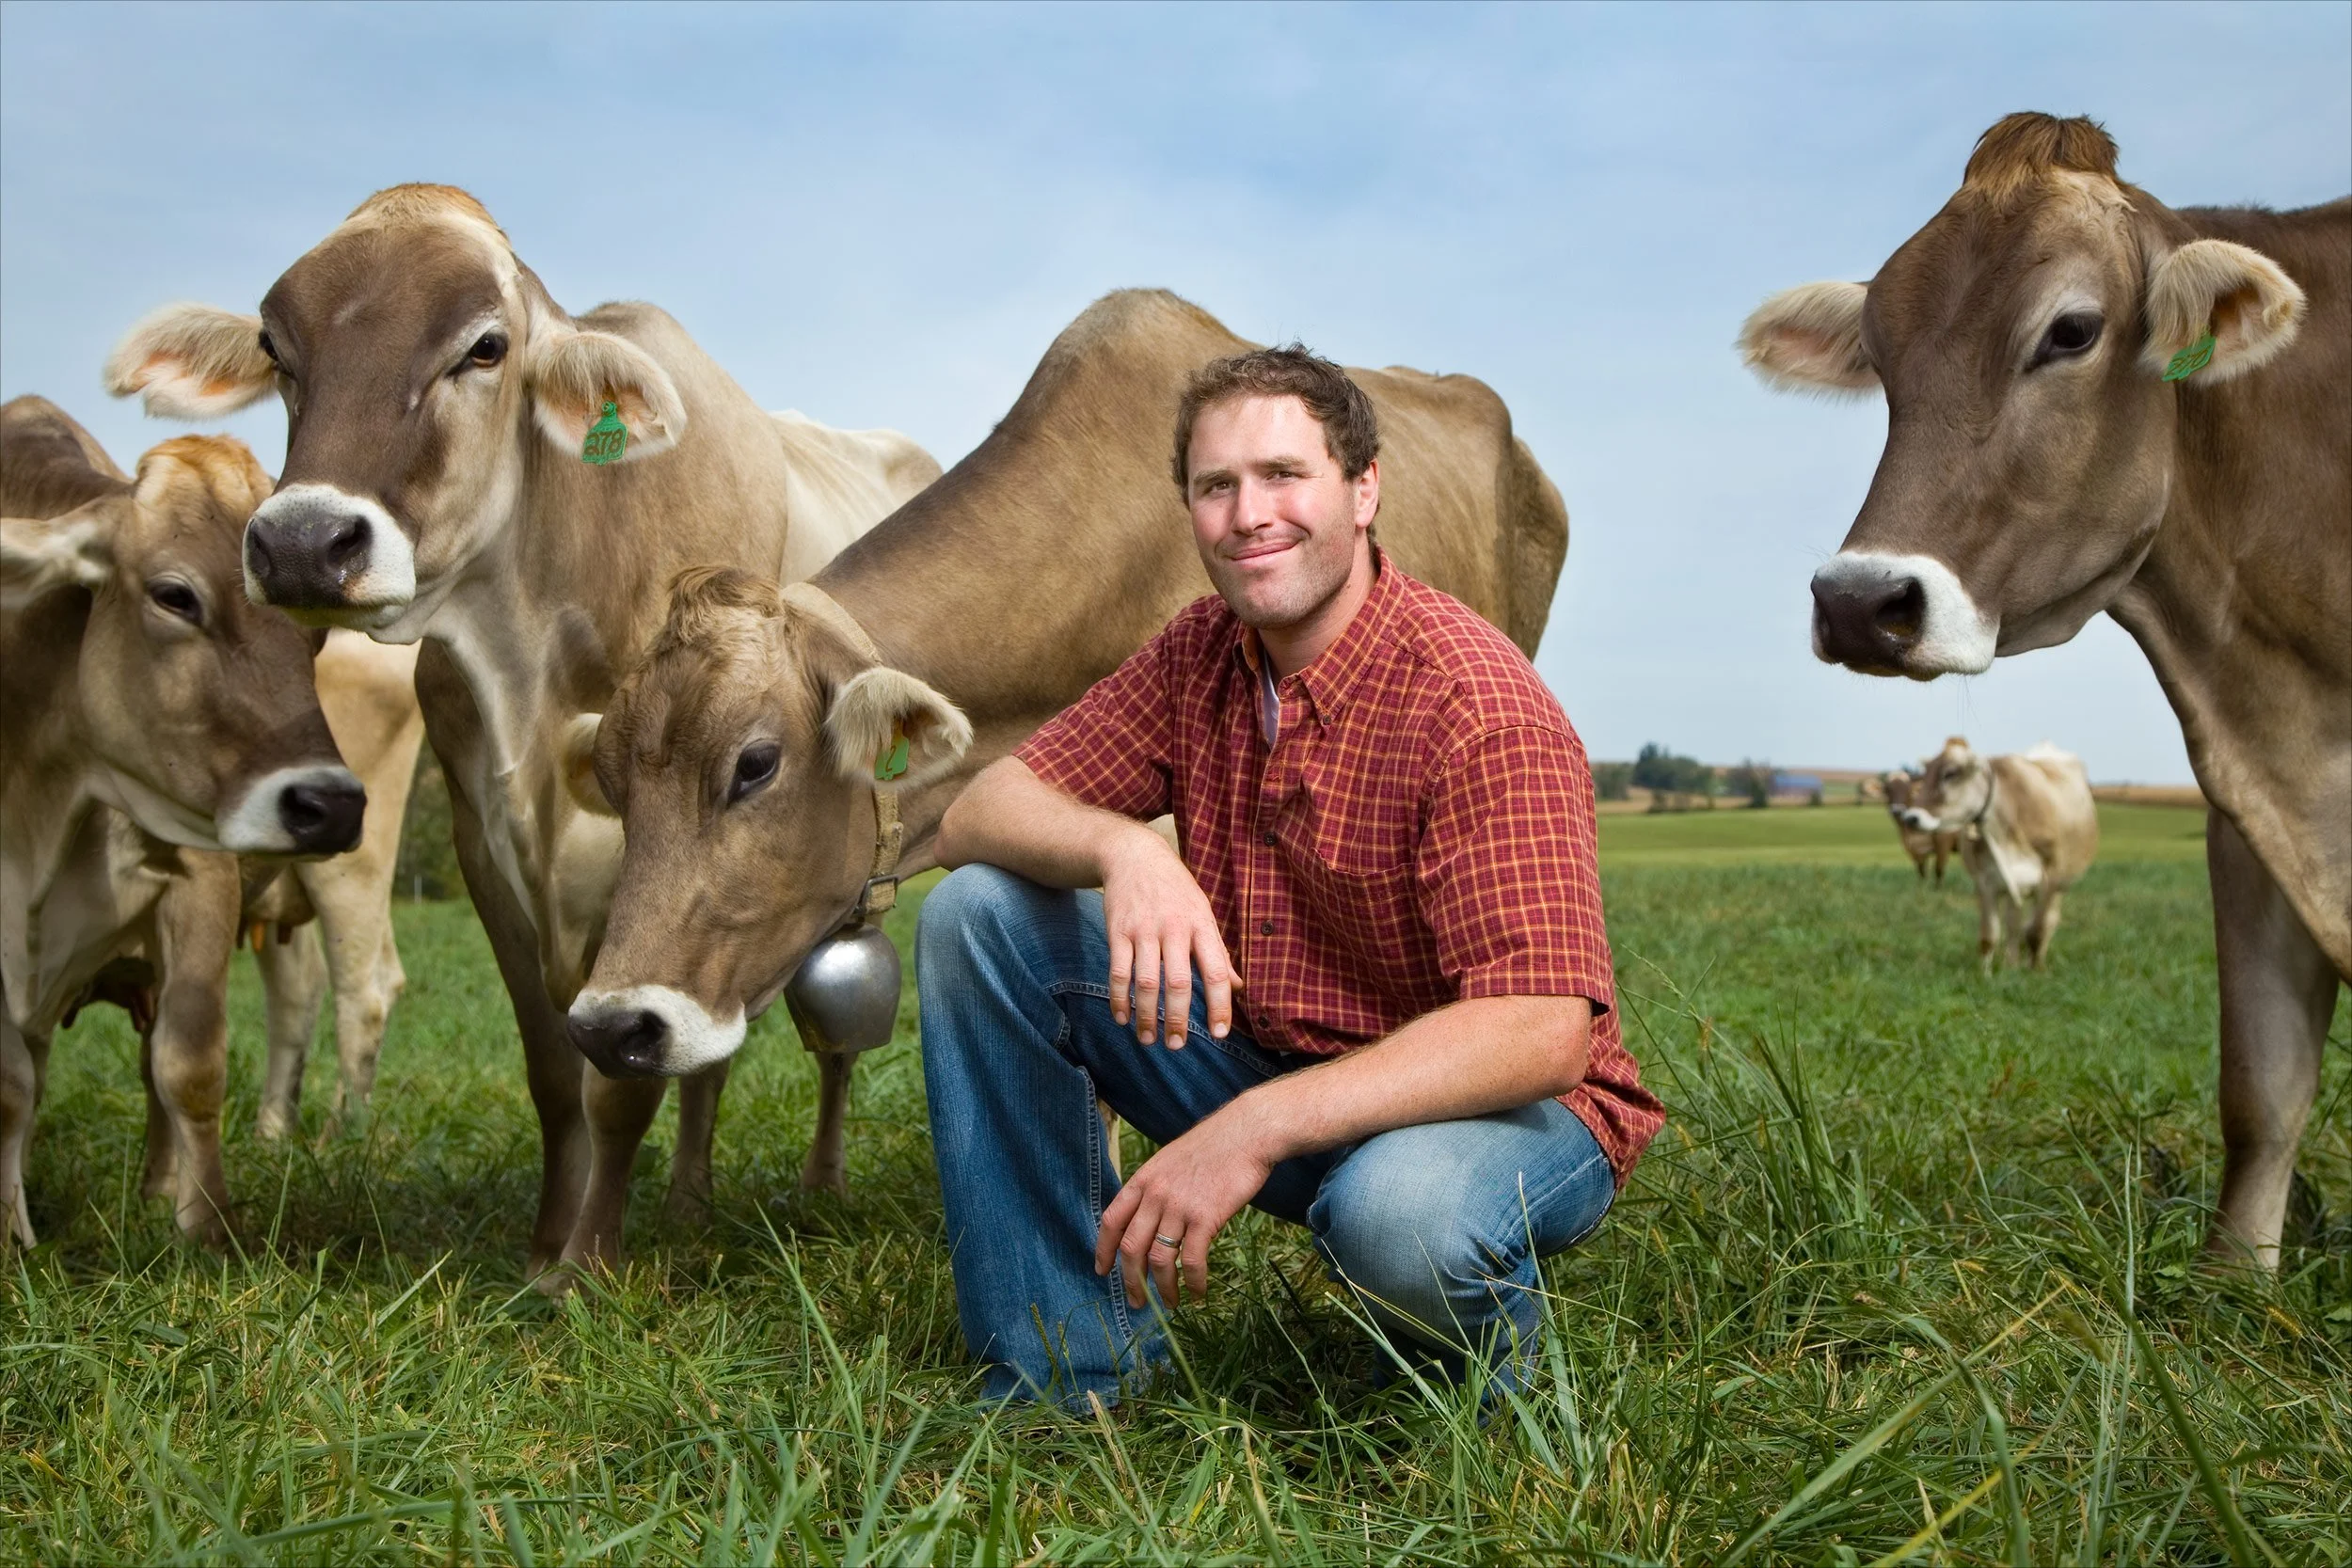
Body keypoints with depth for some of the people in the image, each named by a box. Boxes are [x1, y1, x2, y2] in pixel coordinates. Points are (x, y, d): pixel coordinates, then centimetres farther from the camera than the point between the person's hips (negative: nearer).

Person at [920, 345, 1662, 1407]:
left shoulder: (1477, 703, -22)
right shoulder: (1200, 654, 0)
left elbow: (1545, 1028, -31)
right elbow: (975, 819, -3)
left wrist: (1263, 1126, -40)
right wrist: (1121, 848, -28)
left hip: (1503, 1105, -6)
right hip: (1263, 1070, 6)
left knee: (1397, 1212, -41)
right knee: (979, 915, -7)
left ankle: (1486, 1395, -1)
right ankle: (1064, 1377, -2)